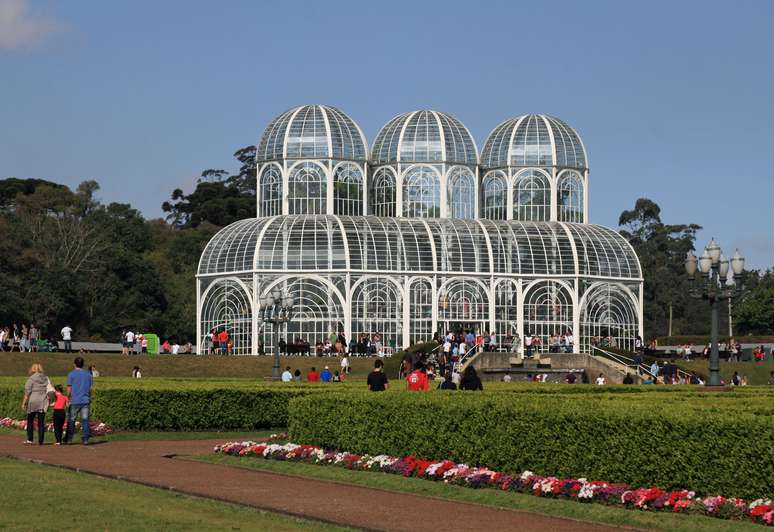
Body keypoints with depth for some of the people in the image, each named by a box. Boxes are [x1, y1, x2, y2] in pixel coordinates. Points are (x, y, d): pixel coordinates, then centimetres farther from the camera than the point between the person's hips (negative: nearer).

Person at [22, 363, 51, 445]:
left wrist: (24, 403, -5)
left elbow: (27, 392, -9)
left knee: (30, 421, 10)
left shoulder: (31, 379, -6)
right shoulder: (46, 378, 6)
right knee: (41, 422, 6)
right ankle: (40, 441, 3)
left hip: (33, 402, -3)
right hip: (43, 403, 3)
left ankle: (29, 440, 5)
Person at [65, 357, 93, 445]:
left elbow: (69, 389, -2)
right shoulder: (88, 374, 8)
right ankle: (85, 439, -3)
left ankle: (68, 439, 10)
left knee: (71, 421, 6)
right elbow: (90, 389, 10)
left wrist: (68, 398, 10)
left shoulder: (71, 374, -2)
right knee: (85, 420, 1)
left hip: (74, 401, -2)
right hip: (85, 401, 2)